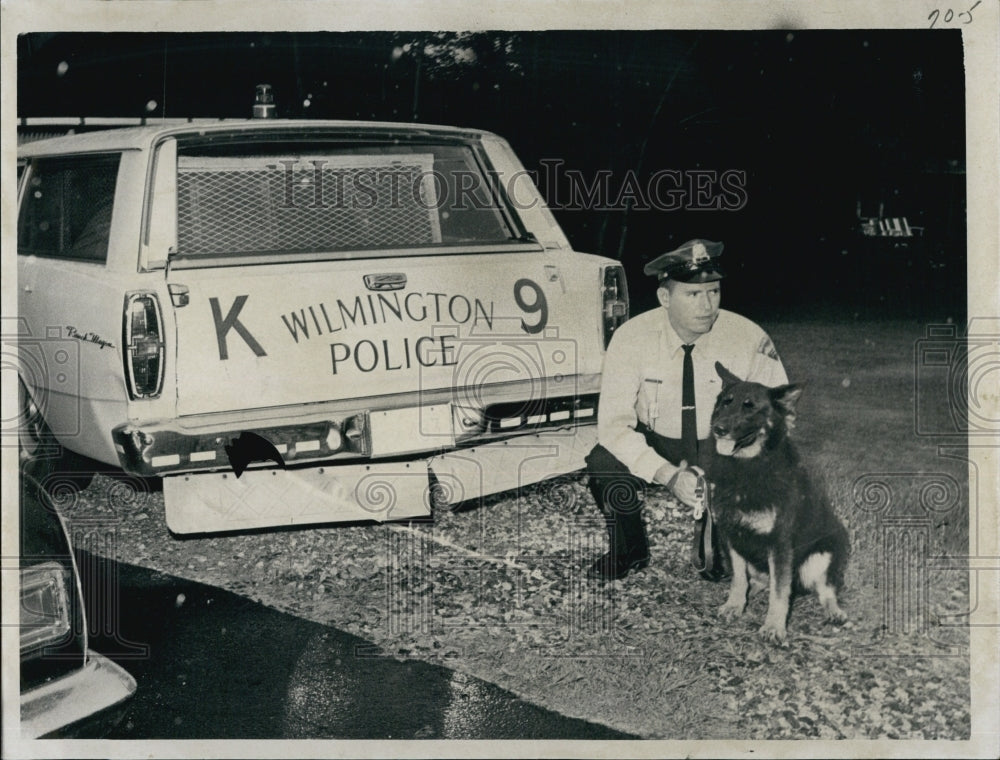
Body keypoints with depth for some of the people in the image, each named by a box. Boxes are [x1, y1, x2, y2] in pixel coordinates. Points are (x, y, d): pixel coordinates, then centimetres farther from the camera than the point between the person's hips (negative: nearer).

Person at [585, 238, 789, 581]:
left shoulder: (749, 340, -19)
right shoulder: (632, 338, -19)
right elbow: (614, 424, -21)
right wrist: (667, 475, -36)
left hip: (722, 445, 1)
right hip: (654, 442, 0)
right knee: (605, 465, -30)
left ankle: (716, 552, 7)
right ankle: (630, 551, 3)